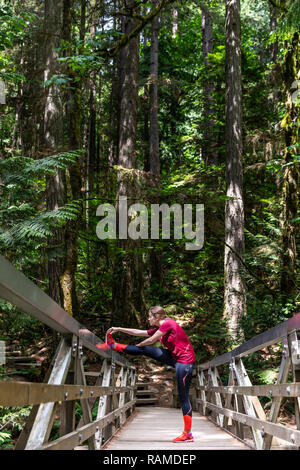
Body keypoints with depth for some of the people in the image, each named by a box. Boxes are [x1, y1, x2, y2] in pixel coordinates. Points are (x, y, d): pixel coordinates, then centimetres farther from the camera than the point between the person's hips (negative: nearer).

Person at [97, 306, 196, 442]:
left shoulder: (168, 323, -13)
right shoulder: (159, 328, 14)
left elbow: (151, 340, -9)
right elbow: (139, 333, 20)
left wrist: (138, 345, 9)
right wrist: (119, 329, 20)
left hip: (185, 361, -9)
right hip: (174, 358, 9)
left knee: (183, 397, -7)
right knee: (146, 350, 5)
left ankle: (188, 434, -3)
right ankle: (113, 345, 15)